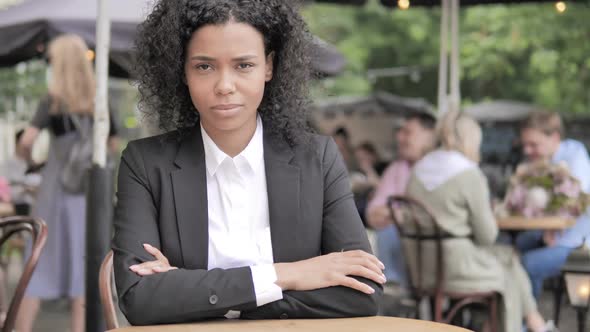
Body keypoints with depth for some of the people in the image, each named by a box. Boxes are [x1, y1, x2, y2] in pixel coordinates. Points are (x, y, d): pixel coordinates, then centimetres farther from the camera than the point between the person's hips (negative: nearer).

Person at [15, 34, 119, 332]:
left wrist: (27, 157, 4)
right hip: (89, 193, 2)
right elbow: (112, 144, 11)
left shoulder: (52, 102, -8)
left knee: (39, 263, 4)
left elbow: (26, 141, -15)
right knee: (81, 264, 6)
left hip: (55, 190, -2)